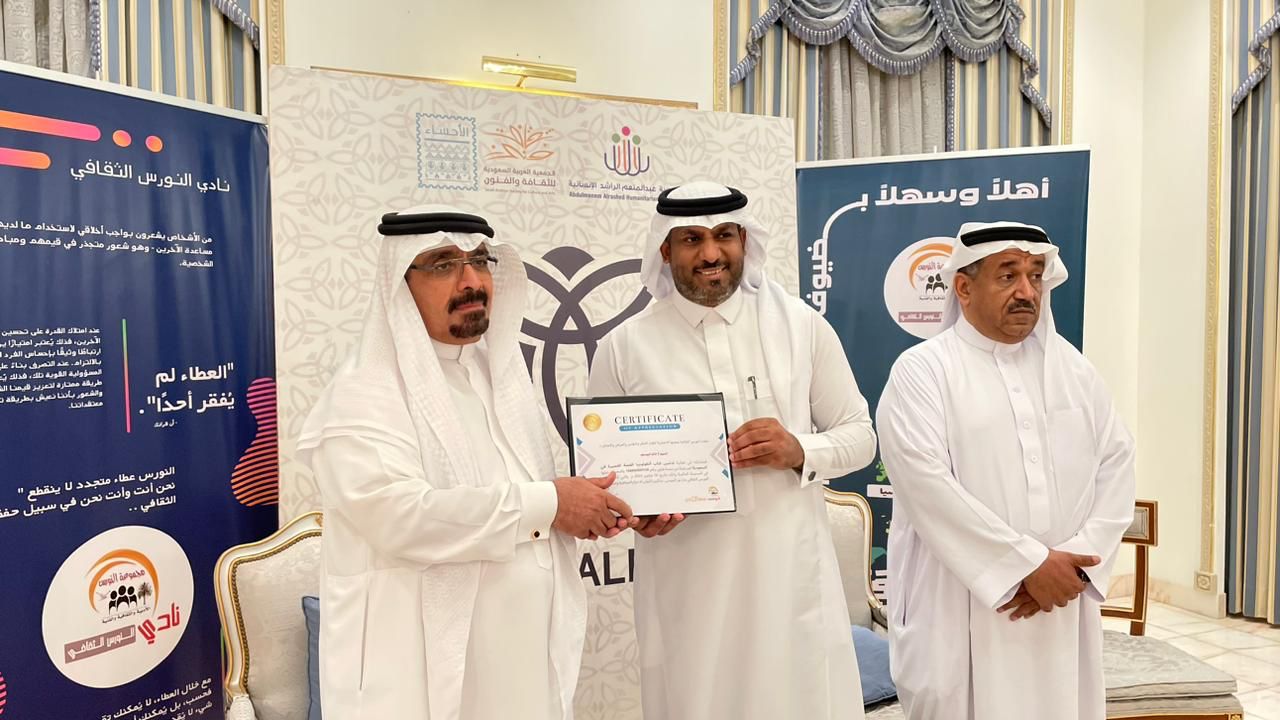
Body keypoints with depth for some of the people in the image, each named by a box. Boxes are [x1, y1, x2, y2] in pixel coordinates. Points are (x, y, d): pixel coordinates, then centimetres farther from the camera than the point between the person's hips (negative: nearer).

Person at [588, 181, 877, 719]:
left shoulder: (802, 326, 2)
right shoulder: (626, 346, 0)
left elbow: (859, 435, 7)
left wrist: (801, 451, -13)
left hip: (792, 576, 1)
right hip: (686, 588, 0)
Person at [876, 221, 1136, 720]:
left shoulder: (1072, 367, 9)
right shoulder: (920, 372, -8)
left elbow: (1116, 464, 5)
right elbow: (930, 487, -17)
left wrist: (1074, 560, -8)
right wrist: (1031, 563, -16)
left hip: (1062, 609, 5)